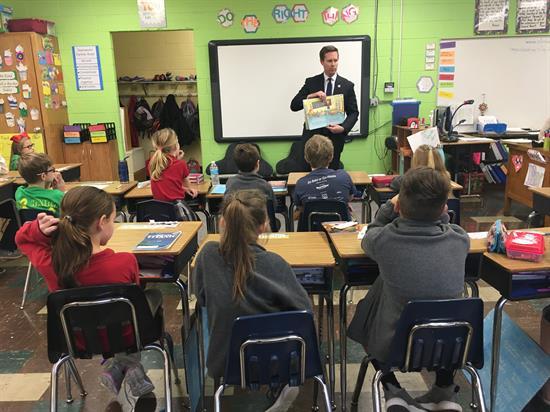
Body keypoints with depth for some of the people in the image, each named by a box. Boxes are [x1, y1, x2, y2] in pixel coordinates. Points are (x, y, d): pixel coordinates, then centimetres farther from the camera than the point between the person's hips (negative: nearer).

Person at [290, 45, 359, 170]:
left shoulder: (347, 85, 3)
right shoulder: (311, 82, 3)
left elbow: (353, 112, 3)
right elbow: (294, 106, -2)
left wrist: (343, 128, -15)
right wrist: (310, 96, -19)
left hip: (335, 137, 0)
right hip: (312, 136, 0)